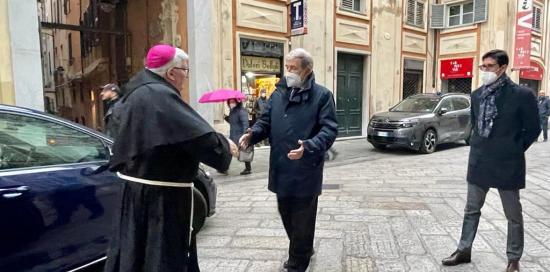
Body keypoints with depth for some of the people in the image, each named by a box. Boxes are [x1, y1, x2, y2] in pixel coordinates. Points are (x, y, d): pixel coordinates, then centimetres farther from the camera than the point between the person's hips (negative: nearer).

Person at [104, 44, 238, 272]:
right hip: (161, 196, -10)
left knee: (135, 253, 21)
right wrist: (225, 147, -6)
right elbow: (200, 137, -24)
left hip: (137, 188, 10)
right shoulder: (161, 96, -21)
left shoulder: (138, 93, 9)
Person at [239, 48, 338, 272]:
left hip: (305, 171, -5)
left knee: (302, 221, 7)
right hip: (281, 169, 6)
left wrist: (308, 147, -31)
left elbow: (329, 129, -14)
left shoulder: (322, 95, -6)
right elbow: (266, 121, 10)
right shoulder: (279, 93, 9)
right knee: (286, 216, 20)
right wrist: (252, 135, -11)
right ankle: (303, 251, 45)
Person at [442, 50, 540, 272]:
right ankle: (464, 250, 28)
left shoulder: (522, 95, -11)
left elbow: (533, 129, -4)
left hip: (506, 164, -5)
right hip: (479, 162, 5)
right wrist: (482, 146, 11)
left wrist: (513, 151, 0)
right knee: (471, 210, 14)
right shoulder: (477, 95, 5)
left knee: (513, 215, 11)